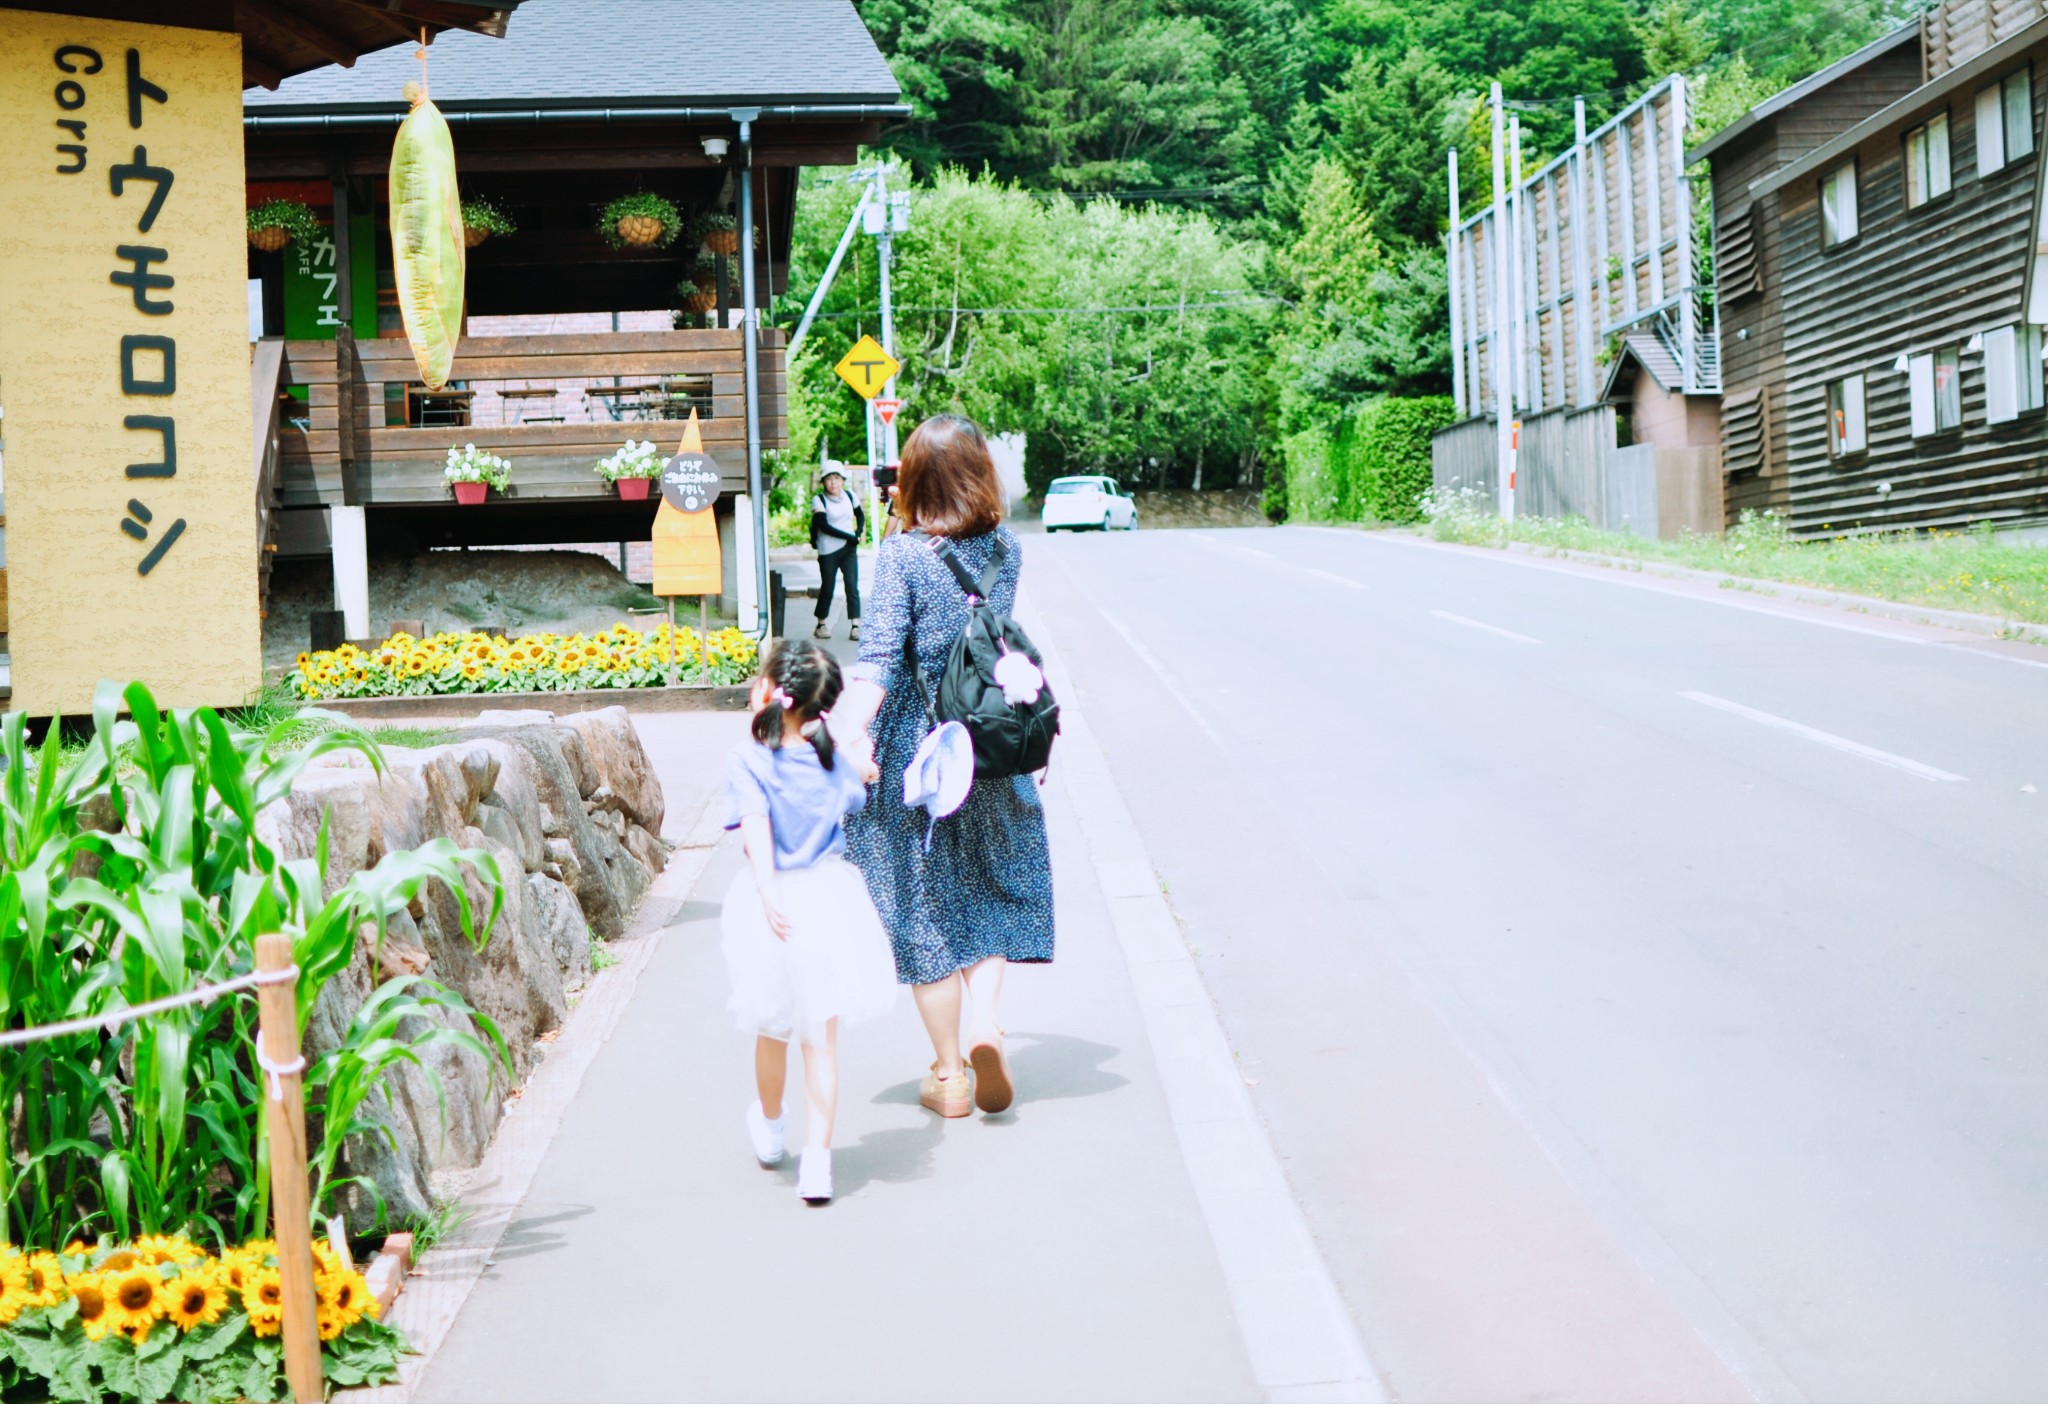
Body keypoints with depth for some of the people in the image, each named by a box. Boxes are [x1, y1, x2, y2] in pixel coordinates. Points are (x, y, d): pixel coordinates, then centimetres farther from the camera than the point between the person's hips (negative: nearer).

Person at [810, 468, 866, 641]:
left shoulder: (849, 496, 8)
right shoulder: (819, 500, -5)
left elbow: (860, 515, 24)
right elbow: (824, 526, -14)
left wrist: (860, 532, 4)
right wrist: (850, 536, -15)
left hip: (849, 549, 3)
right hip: (828, 551, -3)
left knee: (852, 586, -6)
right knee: (827, 588, 2)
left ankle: (855, 626, -8)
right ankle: (821, 625, 16)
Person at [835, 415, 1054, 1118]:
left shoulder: (901, 555, -12)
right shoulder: (1006, 550, 1)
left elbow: (877, 659, -23)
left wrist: (849, 736, -29)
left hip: (916, 753, -3)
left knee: (925, 908, 8)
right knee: (994, 889, 18)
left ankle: (950, 1076, 14)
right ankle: (985, 1019, -6)